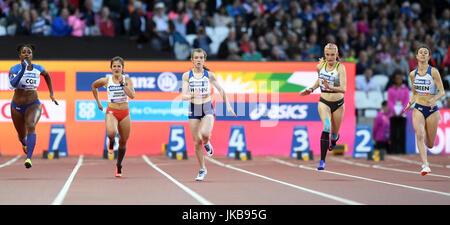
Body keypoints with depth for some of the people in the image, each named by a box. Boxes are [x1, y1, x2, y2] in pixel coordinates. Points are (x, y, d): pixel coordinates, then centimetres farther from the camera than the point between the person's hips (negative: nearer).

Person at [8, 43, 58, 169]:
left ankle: (29, 158, -41)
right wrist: (23, 70, -41)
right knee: (22, 135, 17)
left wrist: (51, 94, 19)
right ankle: (24, 143, 58)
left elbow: (47, 75, 22)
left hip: (33, 105, 0)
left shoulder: (37, 69, -2)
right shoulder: (15, 69, -12)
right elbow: (12, 84, -32)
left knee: (31, 126, -30)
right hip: (17, 107, 0)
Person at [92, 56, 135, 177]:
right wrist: (98, 102, 17)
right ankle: (111, 141, 7)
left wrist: (122, 84, -19)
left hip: (124, 113, 1)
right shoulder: (106, 80, -1)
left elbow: (132, 95, -14)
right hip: (111, 112, -1)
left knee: (123, 141, 7)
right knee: (112, 132, -31)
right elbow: (94, 86, 19)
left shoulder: (127, 80, -1)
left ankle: (119, 165, 28)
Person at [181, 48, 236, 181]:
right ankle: (202, 169, 17)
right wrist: (192, 96, -28)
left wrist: (228, 105, 5)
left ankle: (207, 144, 9)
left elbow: (221, 90, 11)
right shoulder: (187, 76, -1)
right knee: (197, 142, 1)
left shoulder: (209, 75, 0)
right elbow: (183, 96, -6)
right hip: (194, 110, 1)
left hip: (207, 109, -1)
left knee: (204, 134, -28)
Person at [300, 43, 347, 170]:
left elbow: (343, 89, -26)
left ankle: (334, 141, 54)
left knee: (334, 134, 13)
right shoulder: (320, 66, -3)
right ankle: (322, 161, -26)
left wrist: (330, 88, -41)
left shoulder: (340, 67, -15)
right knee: (326, 127, -24)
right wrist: (311, 89, 9)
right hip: (324, 102, 1)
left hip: (338, 103, -1)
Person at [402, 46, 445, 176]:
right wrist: (409, 104, -1)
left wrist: (434, 99, -29)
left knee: (430, 145, 7)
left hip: (432, 110, -2)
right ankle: (425, 165, -24)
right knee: (419, 135, -24)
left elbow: (442, 92, -9)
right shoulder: (413, 74, 5)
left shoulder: (433, 72, -8)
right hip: (418, 109, 2)